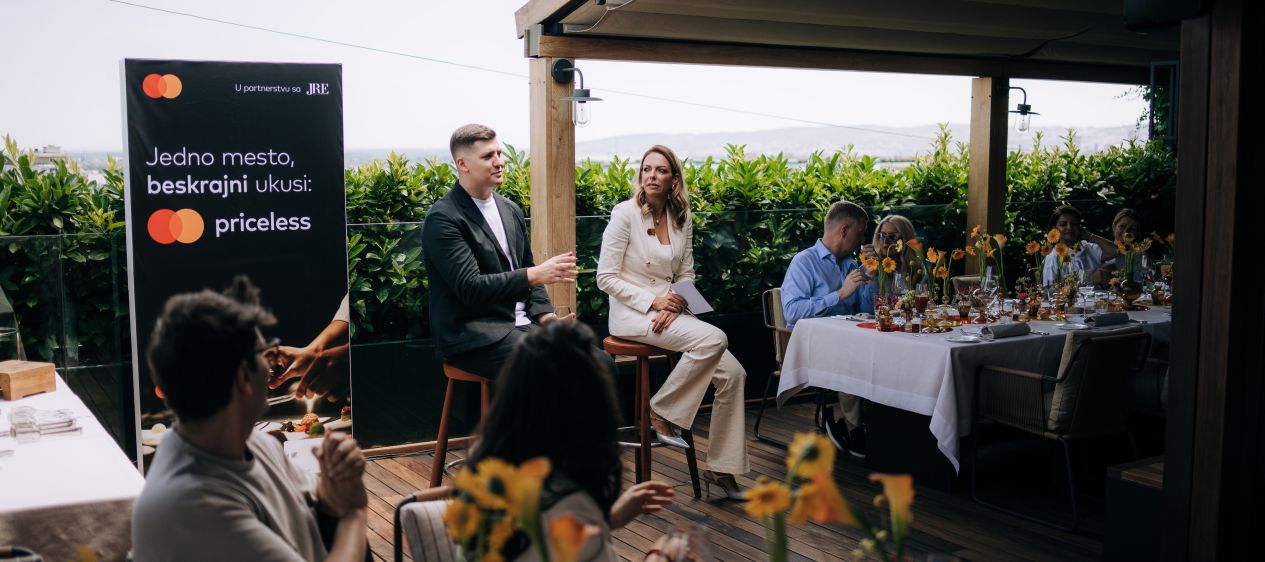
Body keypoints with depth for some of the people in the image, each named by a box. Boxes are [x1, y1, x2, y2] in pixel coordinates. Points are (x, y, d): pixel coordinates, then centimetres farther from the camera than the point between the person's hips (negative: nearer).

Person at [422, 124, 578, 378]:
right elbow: (469, 287, -17)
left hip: (520, 325, 7)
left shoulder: (511, 210, 15)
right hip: (472, 337, -7)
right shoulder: (443, 219, -9)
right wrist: (536, 275, -24)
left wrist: (546, 316, 2)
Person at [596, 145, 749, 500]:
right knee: (713, 339, -29)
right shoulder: (625, 213, -8)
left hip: (670, 311, 6)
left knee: (733, 374, -11)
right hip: (631, 313, -6)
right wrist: (653, 301, -17)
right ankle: (661, 412, -10)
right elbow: (606, 278, -9)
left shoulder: (681, 219, 8)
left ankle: (721, 468, -1)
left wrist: (672, 307, -9)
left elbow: (686, 276, 12)